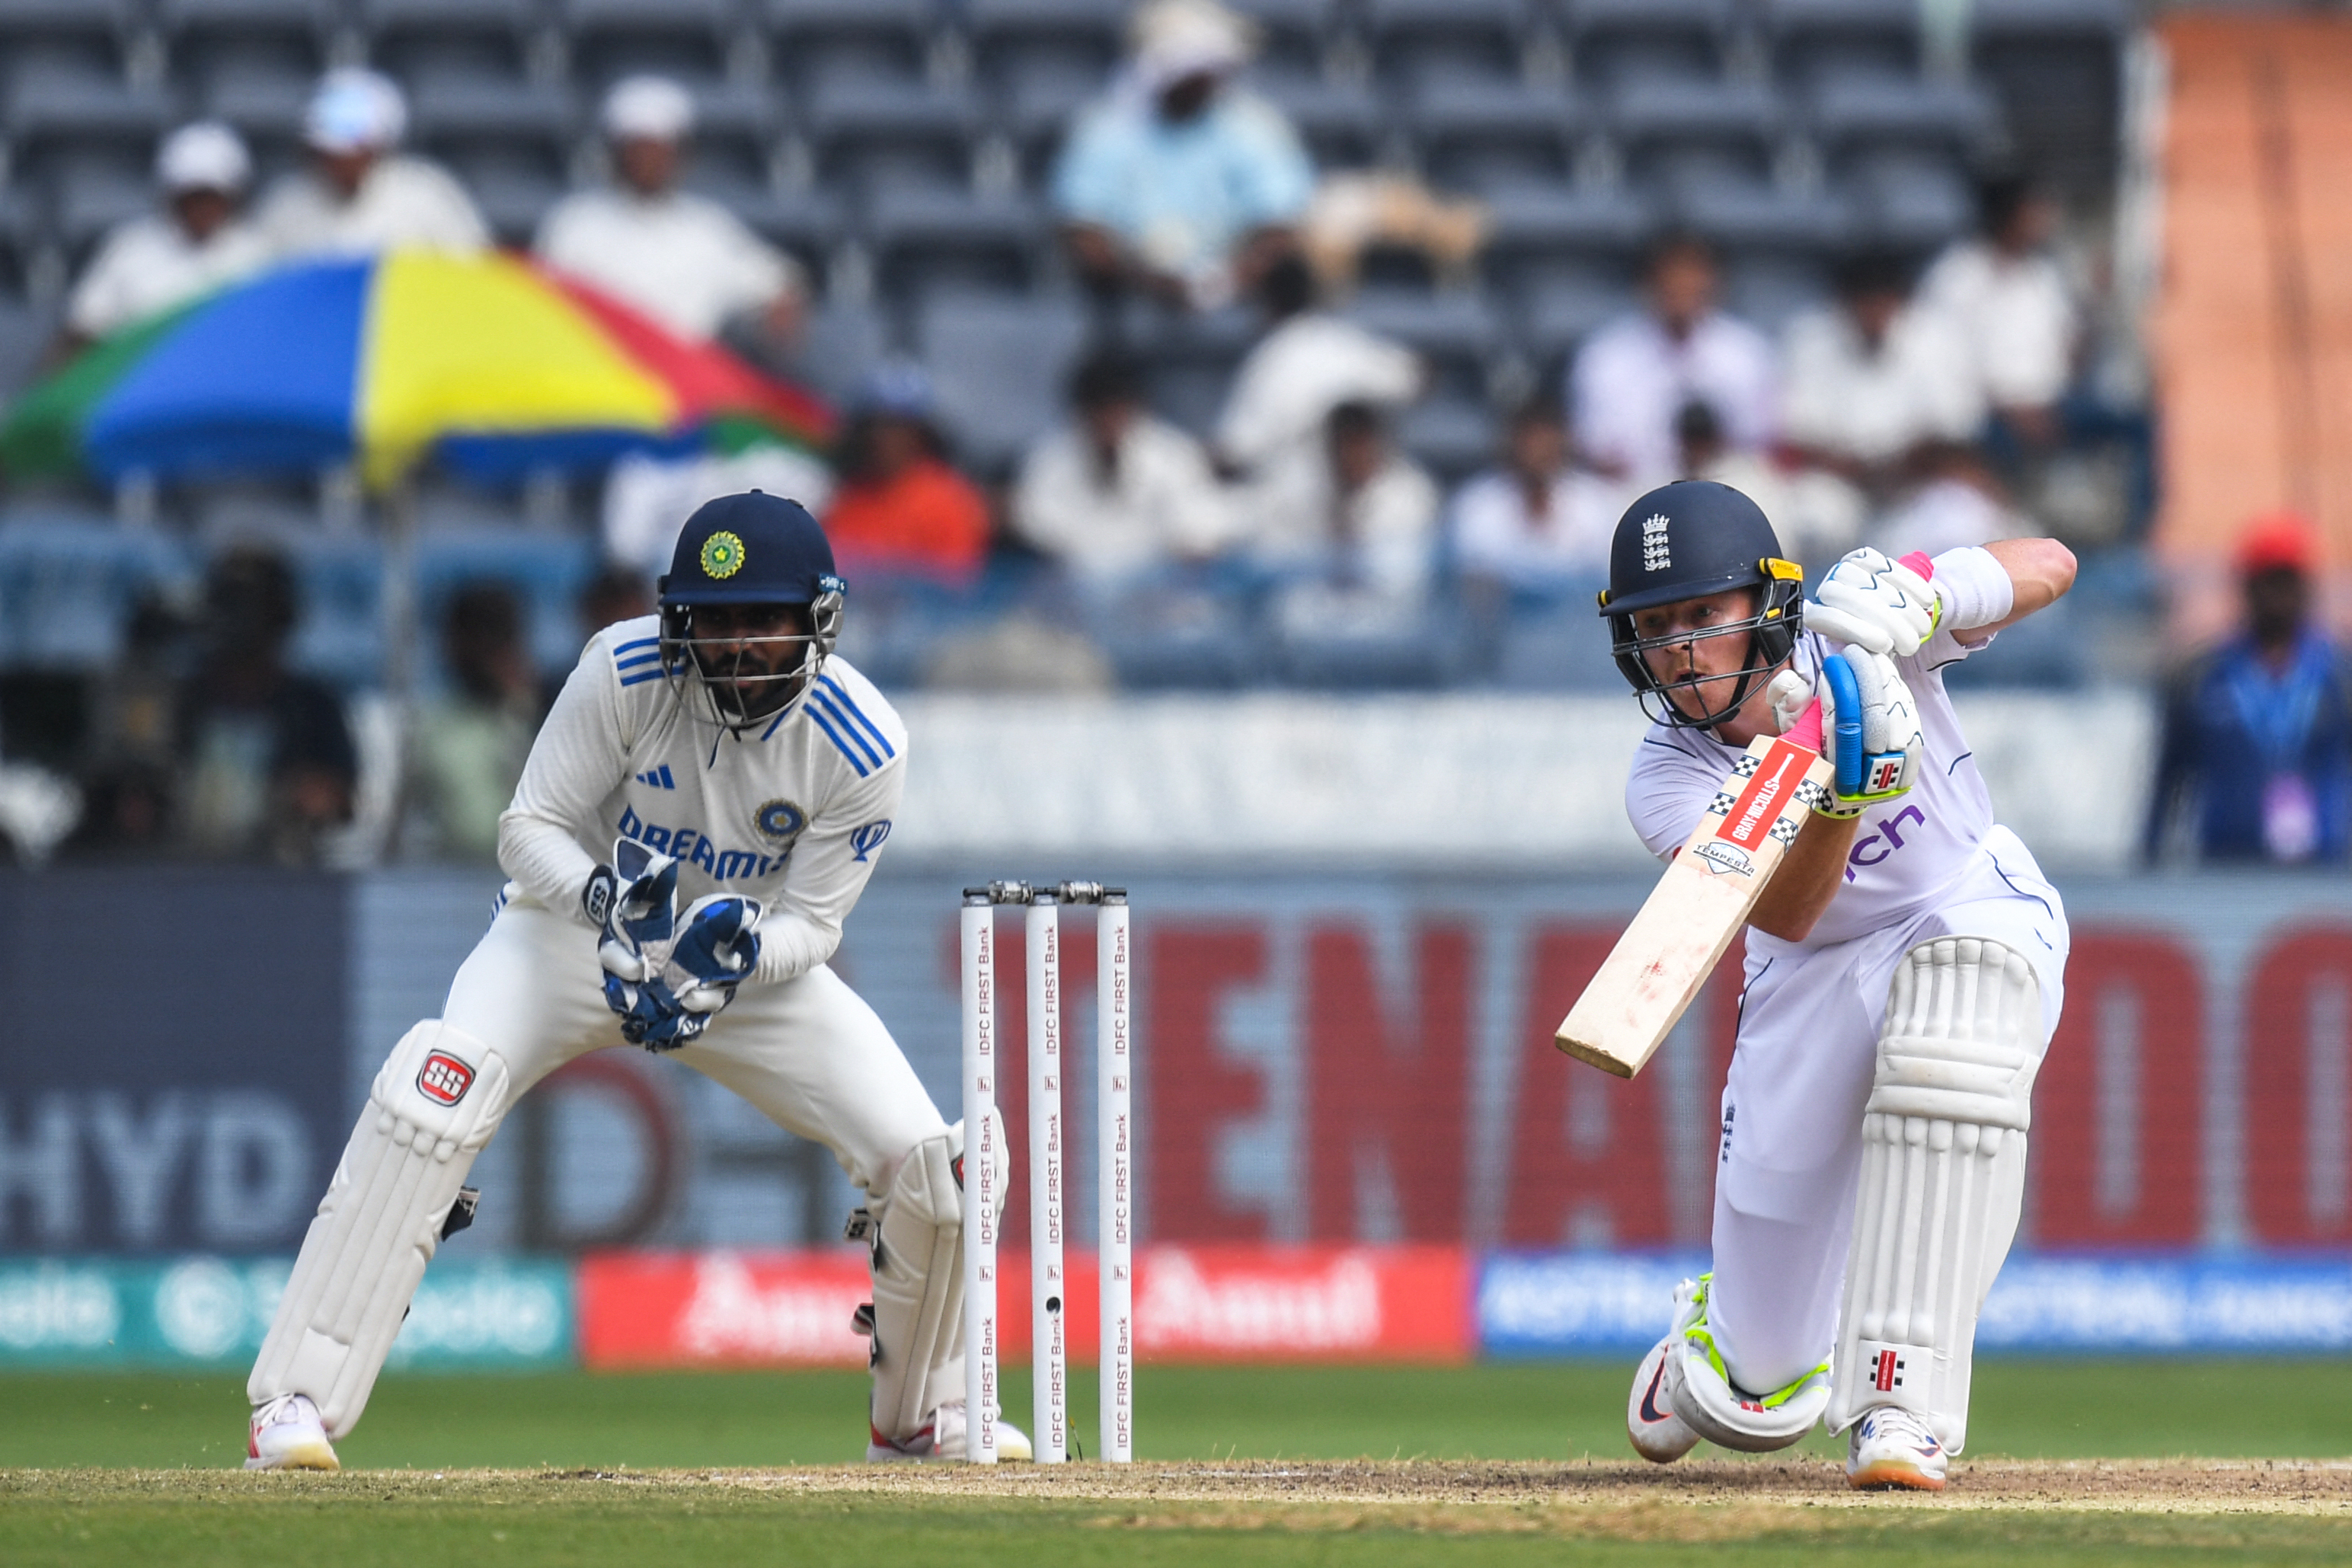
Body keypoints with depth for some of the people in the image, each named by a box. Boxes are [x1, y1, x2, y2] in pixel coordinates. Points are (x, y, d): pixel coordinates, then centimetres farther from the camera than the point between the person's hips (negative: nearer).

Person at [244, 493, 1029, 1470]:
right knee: (440, 1079, -31)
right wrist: (606, 900, -39)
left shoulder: (861, 748, -20)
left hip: (751, 956, 2)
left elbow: (812, 923, -12)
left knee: (926, 1160, -11)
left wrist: (740, 954, -35)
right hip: (575, 925, -2)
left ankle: (920, 1417, 21)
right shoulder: (627, 672, -24)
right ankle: (294, 1407, -30)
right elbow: (530, 829, -18)